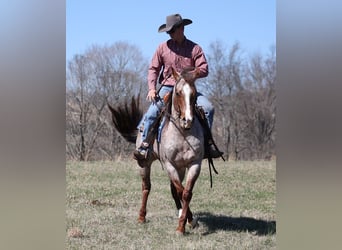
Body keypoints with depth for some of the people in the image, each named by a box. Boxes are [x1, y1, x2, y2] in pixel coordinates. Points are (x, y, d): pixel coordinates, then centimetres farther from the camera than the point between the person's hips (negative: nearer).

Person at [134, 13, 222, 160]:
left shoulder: (194, 48, 3)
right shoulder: (163, 47, 4)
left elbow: (204, 69, -3)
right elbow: (153, 69, 5)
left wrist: (194, 74, -26)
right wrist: (152, 88, -9)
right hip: (167, 88, -1)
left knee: (208, 107, -18)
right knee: (152, 112, -24)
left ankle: (207, 142, -5)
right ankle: (144, 144, -13)